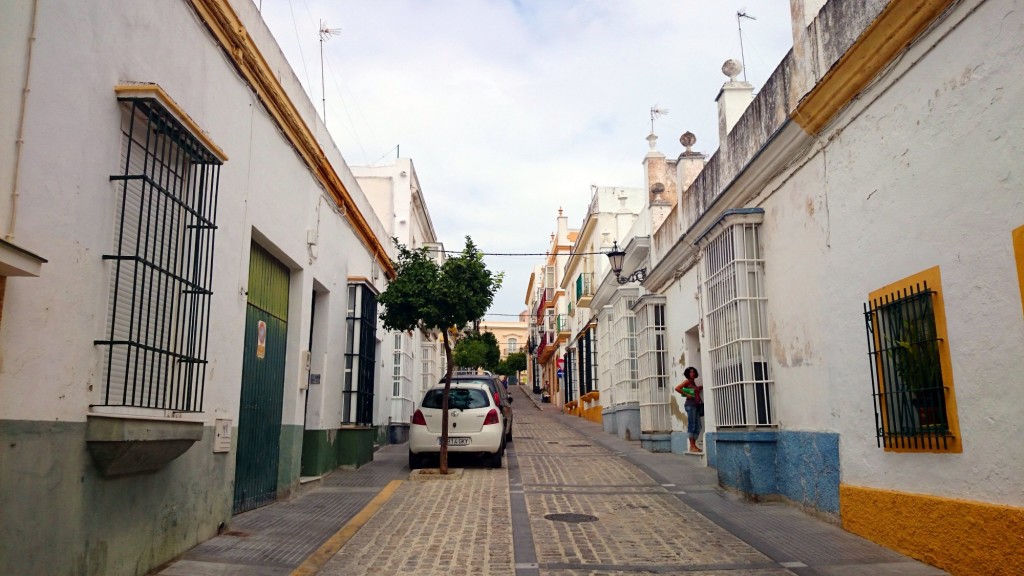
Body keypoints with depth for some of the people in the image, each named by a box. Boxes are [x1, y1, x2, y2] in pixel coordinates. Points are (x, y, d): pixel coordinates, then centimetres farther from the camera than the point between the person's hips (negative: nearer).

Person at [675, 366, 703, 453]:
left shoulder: (694, 382, 19)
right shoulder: (687, 381, -3)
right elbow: (677, 388, -15)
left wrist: (701, 387, 18)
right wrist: (687, 395, -14)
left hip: (697, 405, 8)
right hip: (690, 404, -8)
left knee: (698, 426, 6)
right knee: (691, 425, -8)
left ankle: (694, 445, 11)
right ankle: (692, 447, -5)